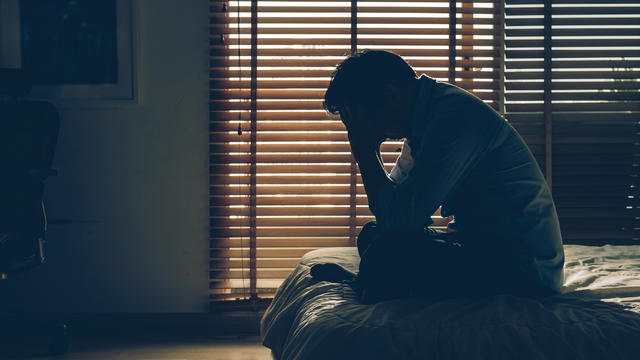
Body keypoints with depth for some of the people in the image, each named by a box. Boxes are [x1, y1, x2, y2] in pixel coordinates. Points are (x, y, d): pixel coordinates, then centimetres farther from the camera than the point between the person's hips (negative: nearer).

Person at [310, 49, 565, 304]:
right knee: (371, 234, 12)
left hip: (526, 269, -10)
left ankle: (360, 286, 2)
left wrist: (364, 151, -13)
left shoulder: (454, 116, -23)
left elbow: (400, 217, -24)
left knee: (387, 252, -25)